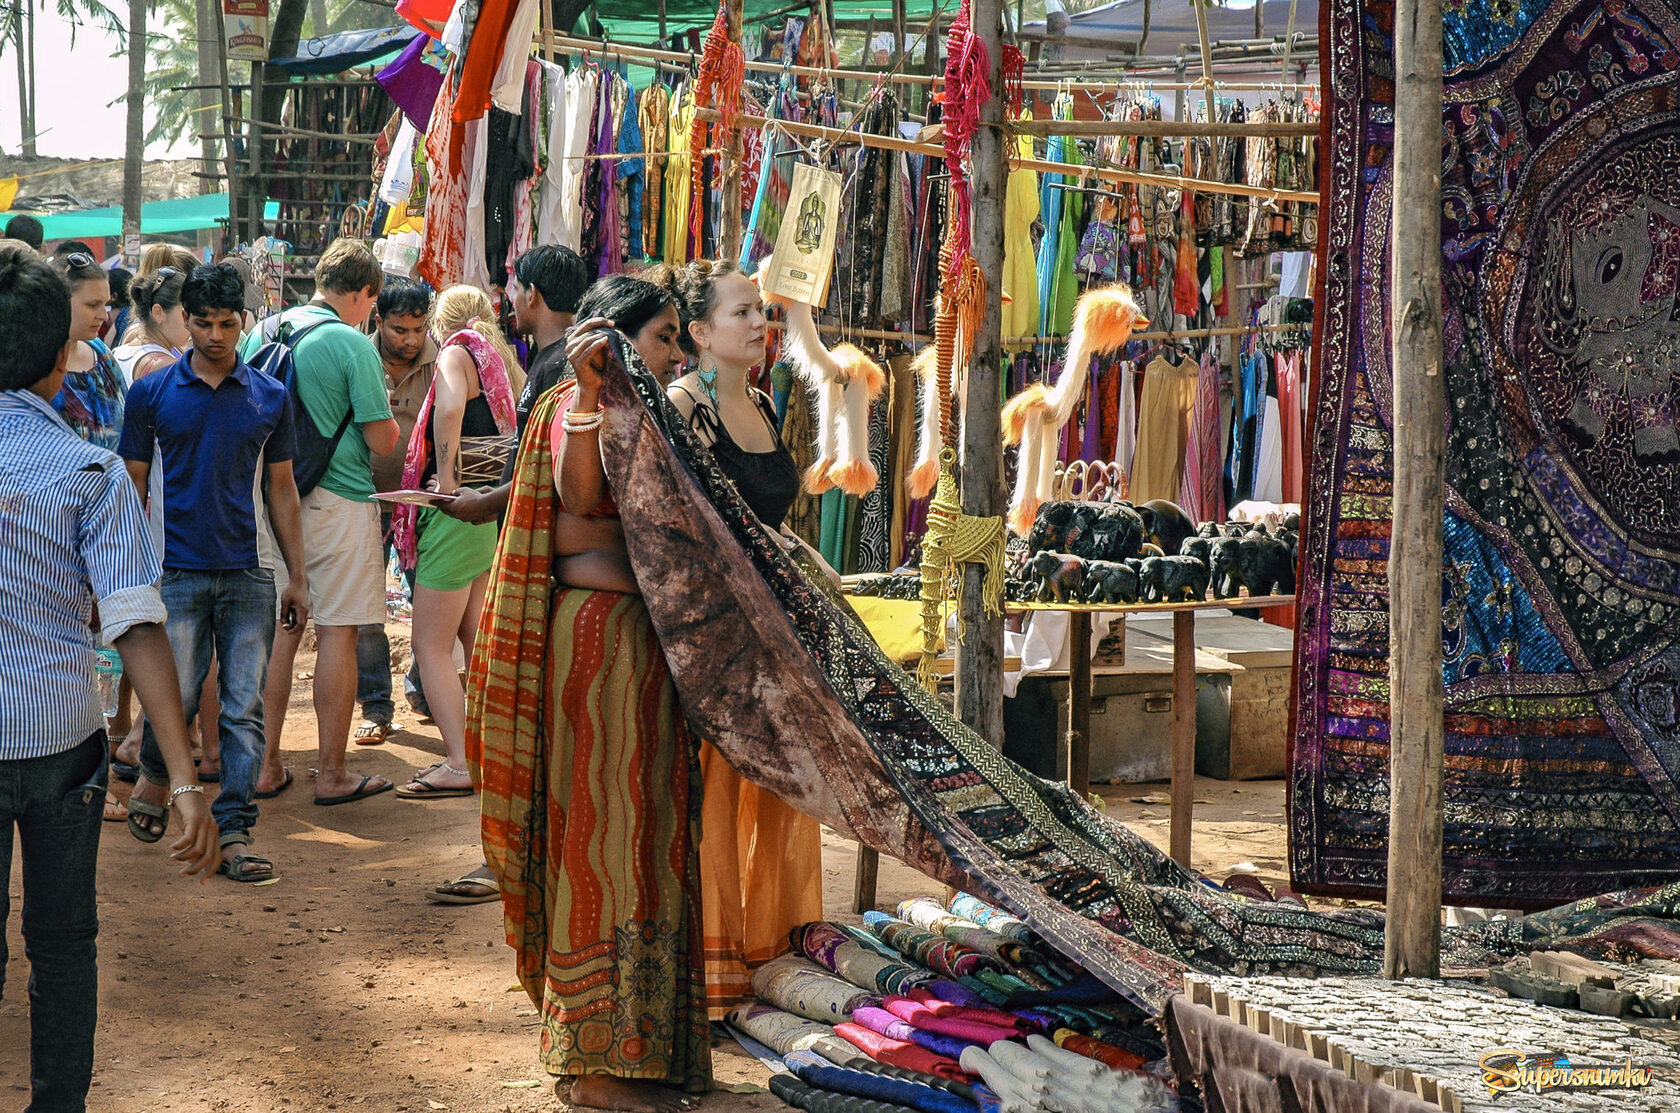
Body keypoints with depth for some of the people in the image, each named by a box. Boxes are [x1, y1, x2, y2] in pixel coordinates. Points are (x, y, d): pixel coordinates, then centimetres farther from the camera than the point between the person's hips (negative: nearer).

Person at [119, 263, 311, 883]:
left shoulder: (269, 397, 7)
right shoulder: (152, 393, 3)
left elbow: (280, 489, 12)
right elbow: (134, 485, 7)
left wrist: (298, 577, 9)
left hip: (246, 576, 2)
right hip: (177, 573, -2)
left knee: (244, 709, -1)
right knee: (177, 699, -4)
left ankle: (233, 835, 3)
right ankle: (152, 779, 27)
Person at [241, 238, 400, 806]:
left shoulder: (260, 336, 7)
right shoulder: (353, 345, -12)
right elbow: (382, 439, -13)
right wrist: (389, 420, 9)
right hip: (338, 500, -6)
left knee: (279, 631, 12)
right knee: (337, 633, 1)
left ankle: (265, 766, 16)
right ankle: (332, 774, 5)